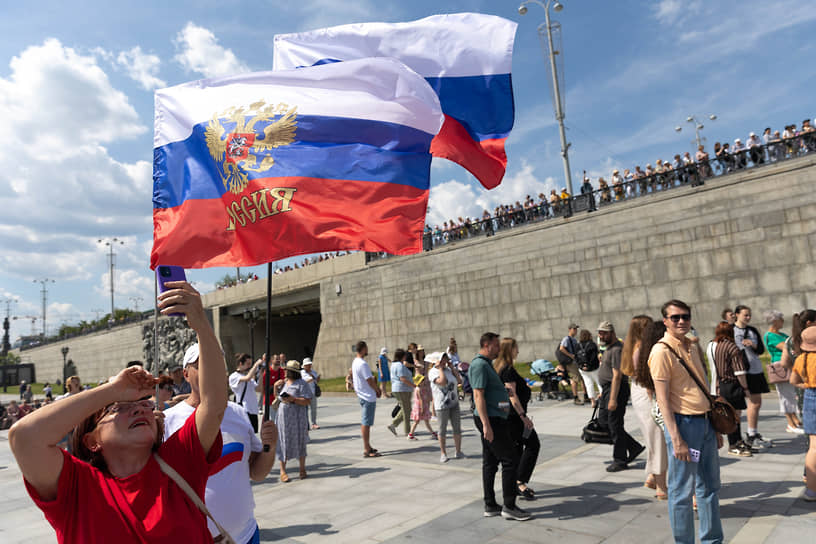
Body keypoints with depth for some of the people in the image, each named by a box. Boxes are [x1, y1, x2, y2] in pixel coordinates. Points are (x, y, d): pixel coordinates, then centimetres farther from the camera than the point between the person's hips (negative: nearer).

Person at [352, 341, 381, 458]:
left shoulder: (355, 362, 10)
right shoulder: (362, 364, -21)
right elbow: (370, 381, -20)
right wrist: (377, 390, -3)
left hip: (362, 396, 10)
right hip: (368, 397, -10)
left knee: (364, 422, 15)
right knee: (366, 423, -6)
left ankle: (367, 447, 24)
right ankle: (367, 450, -1)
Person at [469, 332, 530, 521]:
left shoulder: (485, 364, 18)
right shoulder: (480, 365, -16)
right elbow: (478, 395, -22)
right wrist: (486, 424, -26)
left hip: (492, 420, 11)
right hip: (491, 420, -11)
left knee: (490, 463, 12)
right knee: (510, 460, -6)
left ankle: (490, 506, 19)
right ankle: (509, 507, 1)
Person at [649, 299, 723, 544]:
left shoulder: (692, 347, 12)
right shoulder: (662, 351, -14)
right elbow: (663, 399, -17)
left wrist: (716, 427, 19)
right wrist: (676, 439, -20)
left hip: (704, 422, 8)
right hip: (683, 423, -8)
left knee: (709, 486, 19)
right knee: (682, 491, 3)